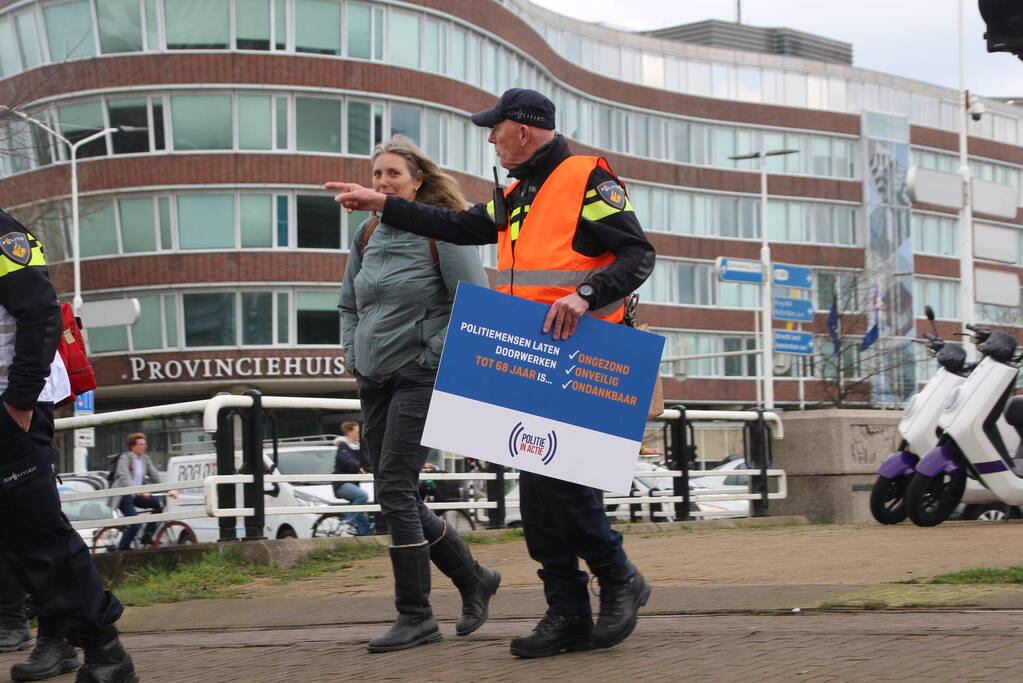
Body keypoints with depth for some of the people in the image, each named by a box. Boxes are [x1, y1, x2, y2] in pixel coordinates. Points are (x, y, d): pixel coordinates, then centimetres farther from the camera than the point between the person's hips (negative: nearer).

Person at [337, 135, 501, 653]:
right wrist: (354, 356, 10)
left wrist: (438, 358, -13)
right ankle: (473, 579, 25)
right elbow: (349, 305, 24)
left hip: (420, 377, -7)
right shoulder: (367, 236, 12)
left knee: (393, 490, -14)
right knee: (397, 497, 7)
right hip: (374, 381, 7)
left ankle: (415, 618, -7)